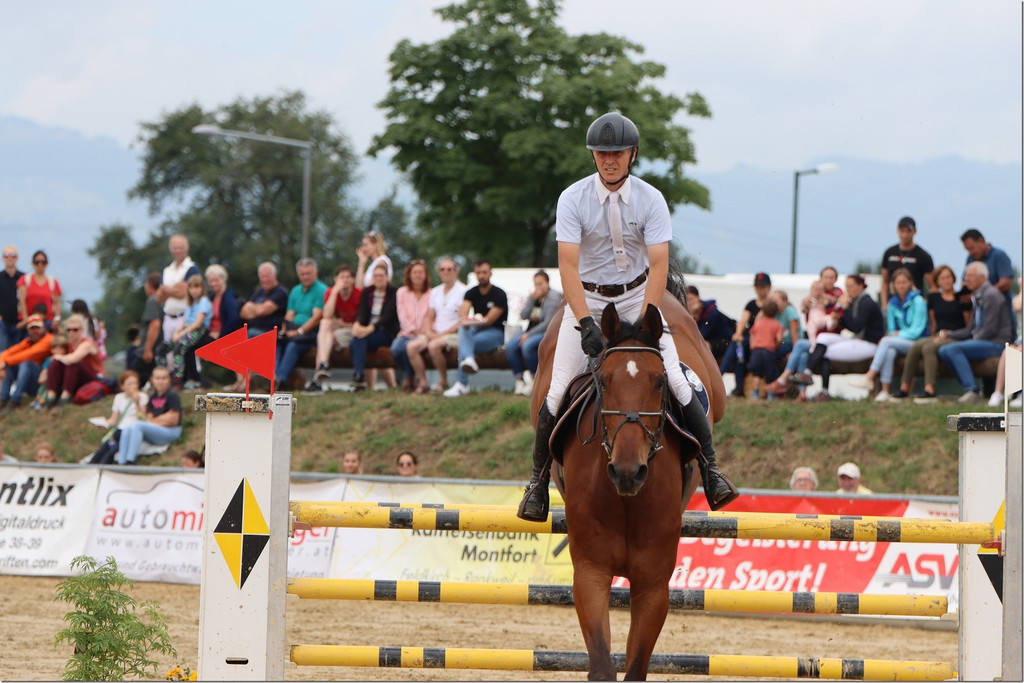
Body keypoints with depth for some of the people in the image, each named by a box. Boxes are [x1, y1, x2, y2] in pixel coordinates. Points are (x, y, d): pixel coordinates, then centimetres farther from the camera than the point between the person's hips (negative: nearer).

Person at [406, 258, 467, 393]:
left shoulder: (462, 291, -5)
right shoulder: (435, 292, 18)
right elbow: (430, 317, 21)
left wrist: (442, 334, -15)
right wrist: (429, 332, -1)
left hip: (455, 334, -7)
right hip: (436, 334, 7)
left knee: (434, 345, -34)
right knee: (412, 346, -17)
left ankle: (443, 382, -17)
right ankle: (422, 382, -14)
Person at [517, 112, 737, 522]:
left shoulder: (650, 200, -10)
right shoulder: (573, 199, -13)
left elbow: (658, 266, -16)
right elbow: (568, 266, -21)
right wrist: (586, 324, -32)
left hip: (638, 296, 1)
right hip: (587, 299, -1)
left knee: (676, 382, -12)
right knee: (558, 390, -11)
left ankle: (710, 472, -3)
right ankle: (538, 480, 4)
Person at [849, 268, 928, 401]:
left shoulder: (918, 301, -6)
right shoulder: (893, 303, 12)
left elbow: (917, 330, -12)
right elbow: (892, 329, 16)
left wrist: (896, 335, -16)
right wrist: (894, 333, -7)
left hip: (917, 343, -4)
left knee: (887, 342, -29)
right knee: (890, 351, -32)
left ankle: (869, 377, -36)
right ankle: (885, 391, -41)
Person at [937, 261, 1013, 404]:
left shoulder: (991, 295, -11)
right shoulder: (976, 298, 19)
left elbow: (990, 329, -17)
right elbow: (971, 329, 22)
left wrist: (974, 341, -11)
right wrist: (948, 335, 11)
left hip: (996, 343, -9)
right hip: (981, 341, 9)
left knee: (953, 349, -27)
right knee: (943, 351, -5)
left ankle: (972, 391, -31)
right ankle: (970, 388, -5)